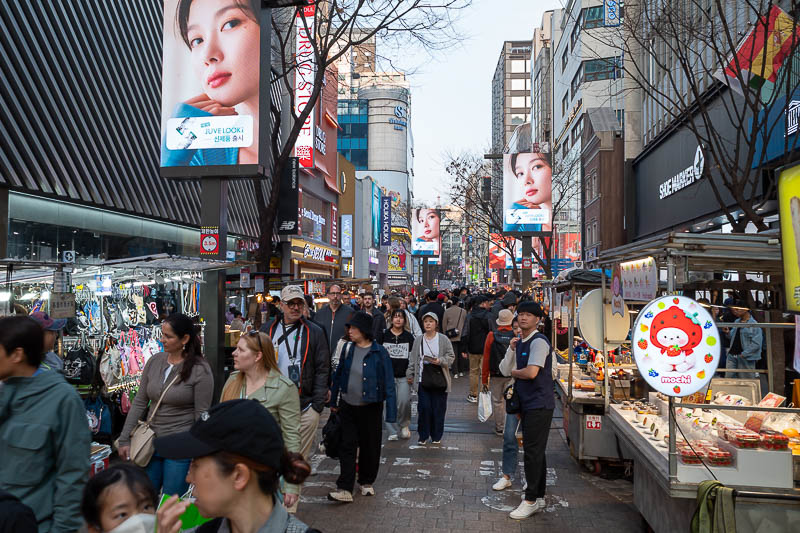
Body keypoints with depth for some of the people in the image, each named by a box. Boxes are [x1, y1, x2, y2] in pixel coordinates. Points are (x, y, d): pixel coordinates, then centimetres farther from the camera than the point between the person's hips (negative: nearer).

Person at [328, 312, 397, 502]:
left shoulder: (379, 353, -12)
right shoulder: (348, 349, 0)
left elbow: (389, 384, -11)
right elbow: (339, 375, 11)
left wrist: (391, 413, -15)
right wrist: (334, 402, 14)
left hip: (370, 408, -3)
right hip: (348, 406, 3)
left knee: (370, 447, 10)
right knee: (347, 446, 0)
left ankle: (367, 482, 29)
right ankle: (345, 489, 1)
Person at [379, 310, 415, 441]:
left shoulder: (409, 337, 6)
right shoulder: (384, 336, 5)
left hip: (404, 376, 0)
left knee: (404, 402, -11)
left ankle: (404, 425, 16)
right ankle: (393, 432, 9)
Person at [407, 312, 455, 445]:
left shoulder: (443, 339, -1)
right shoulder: (418, 340, 6)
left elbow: (450, 357, 0)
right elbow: (413, 359, 10)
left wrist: (440, 361, -17)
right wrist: (410, 374, 8)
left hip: (439, 379, -1)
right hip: (423, 379, 1)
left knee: (438, 408, 5)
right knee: (423, 408, -1)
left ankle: (436, 436, 20)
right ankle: (423, 436, 14)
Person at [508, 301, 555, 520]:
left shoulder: (539, 342, -15)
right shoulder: (521, 342, 14)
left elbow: (531, 372, -24)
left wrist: (513, 372, -5)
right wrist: (512, 349, 6)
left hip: (539, 405, -9)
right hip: (527, 405, 9)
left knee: (533, 452, -5)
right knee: (535, 452, 15)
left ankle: (530, 500, 3)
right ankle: (539, 497, 25)